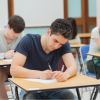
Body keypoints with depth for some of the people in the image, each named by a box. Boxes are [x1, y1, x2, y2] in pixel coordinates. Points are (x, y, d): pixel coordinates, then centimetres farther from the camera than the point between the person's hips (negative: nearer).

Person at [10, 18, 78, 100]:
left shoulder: (64, 45, -3)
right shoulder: (28, 41, -13)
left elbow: (73, 67, -16)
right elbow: (14, 70, -21)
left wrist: (65, 74, -41)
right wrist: (40, 74, -37)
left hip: (53, 88, 2)